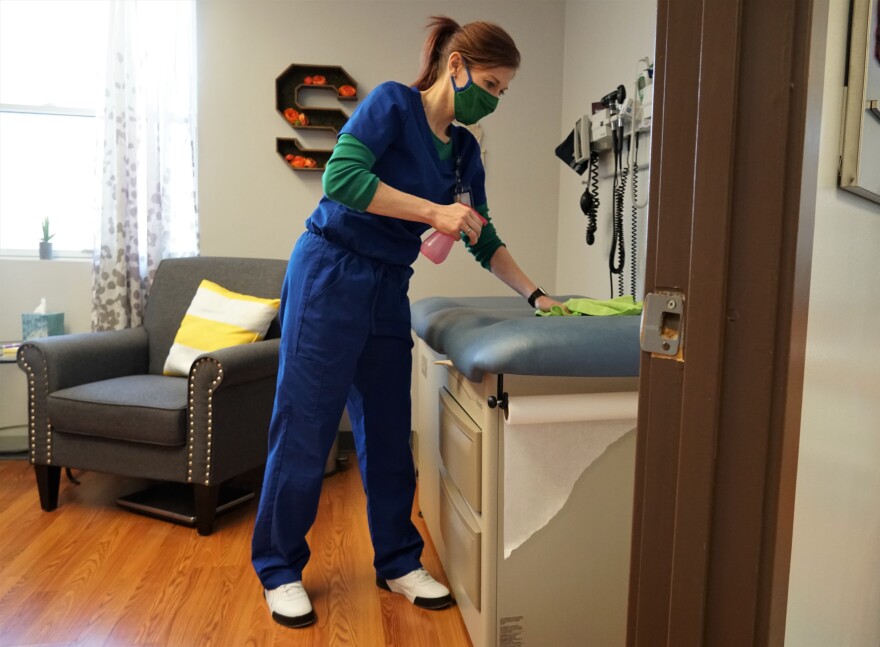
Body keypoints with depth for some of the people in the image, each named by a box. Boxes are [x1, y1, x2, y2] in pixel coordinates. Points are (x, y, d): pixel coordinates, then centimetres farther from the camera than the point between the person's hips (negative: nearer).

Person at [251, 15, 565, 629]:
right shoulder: (393, 102, -6)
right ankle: (280, 569, 17)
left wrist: (536, 294, 8)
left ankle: (399, 562, 25)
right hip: (329, 277, -6)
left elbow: (484, 240, 16)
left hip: (388, 290, 7)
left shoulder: (465, 151, 13)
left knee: (389, 433, 9)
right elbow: (342, 175, -21)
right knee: (305, 428, 0)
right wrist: (434, 212, -21)